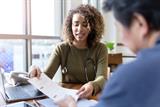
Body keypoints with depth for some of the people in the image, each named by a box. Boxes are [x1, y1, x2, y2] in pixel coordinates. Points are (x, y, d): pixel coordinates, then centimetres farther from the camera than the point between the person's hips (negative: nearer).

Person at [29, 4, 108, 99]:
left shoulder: (100, 49, -2)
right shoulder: (61, 49, 0)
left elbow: (102, 78, -16)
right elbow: (46, 76, -10)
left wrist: (92, 86, -38)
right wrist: (37, 74, -33)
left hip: (92, 98, 0)